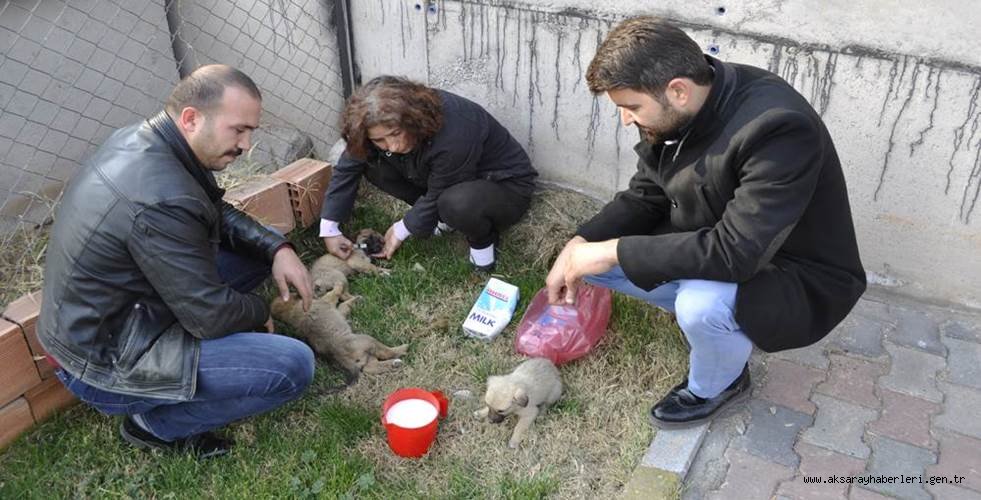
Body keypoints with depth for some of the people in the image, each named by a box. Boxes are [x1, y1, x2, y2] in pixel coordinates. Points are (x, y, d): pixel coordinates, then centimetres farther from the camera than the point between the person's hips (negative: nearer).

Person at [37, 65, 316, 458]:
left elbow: (217, 212, 11)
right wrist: (261, 311, -4)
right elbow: (211, 316, -25)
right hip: (103, 362, -9)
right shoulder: (161, 198, -33)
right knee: (294, 366, -19)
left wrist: (277, 248, -4)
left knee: (260, 247, 9)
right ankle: (156, 422, 0)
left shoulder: (140, 138, -3)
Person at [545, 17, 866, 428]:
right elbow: (645, 196, 0)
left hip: (798, 279, -6)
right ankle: (701, 315, 13)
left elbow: (736, 253, -38)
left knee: (702, 305, -37)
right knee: (593, 254, -1)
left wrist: (615, 251, -32)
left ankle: (716, 387, -2)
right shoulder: (675, 110, -11)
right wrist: (578, 247, -14)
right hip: (707, 250, 7)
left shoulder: (777, 128, -34)